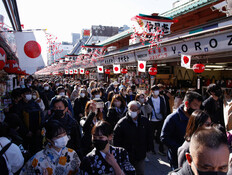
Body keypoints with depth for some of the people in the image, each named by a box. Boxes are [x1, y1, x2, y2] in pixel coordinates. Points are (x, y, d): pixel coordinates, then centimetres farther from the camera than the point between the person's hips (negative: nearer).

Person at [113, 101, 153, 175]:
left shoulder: (145, 121, -4)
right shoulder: (121, 123, -16)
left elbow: (149, 137, 10)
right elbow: (116, 140, -10)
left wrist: (148, 148, 8)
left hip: (140, 156, 3)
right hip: (126, 157, -3)